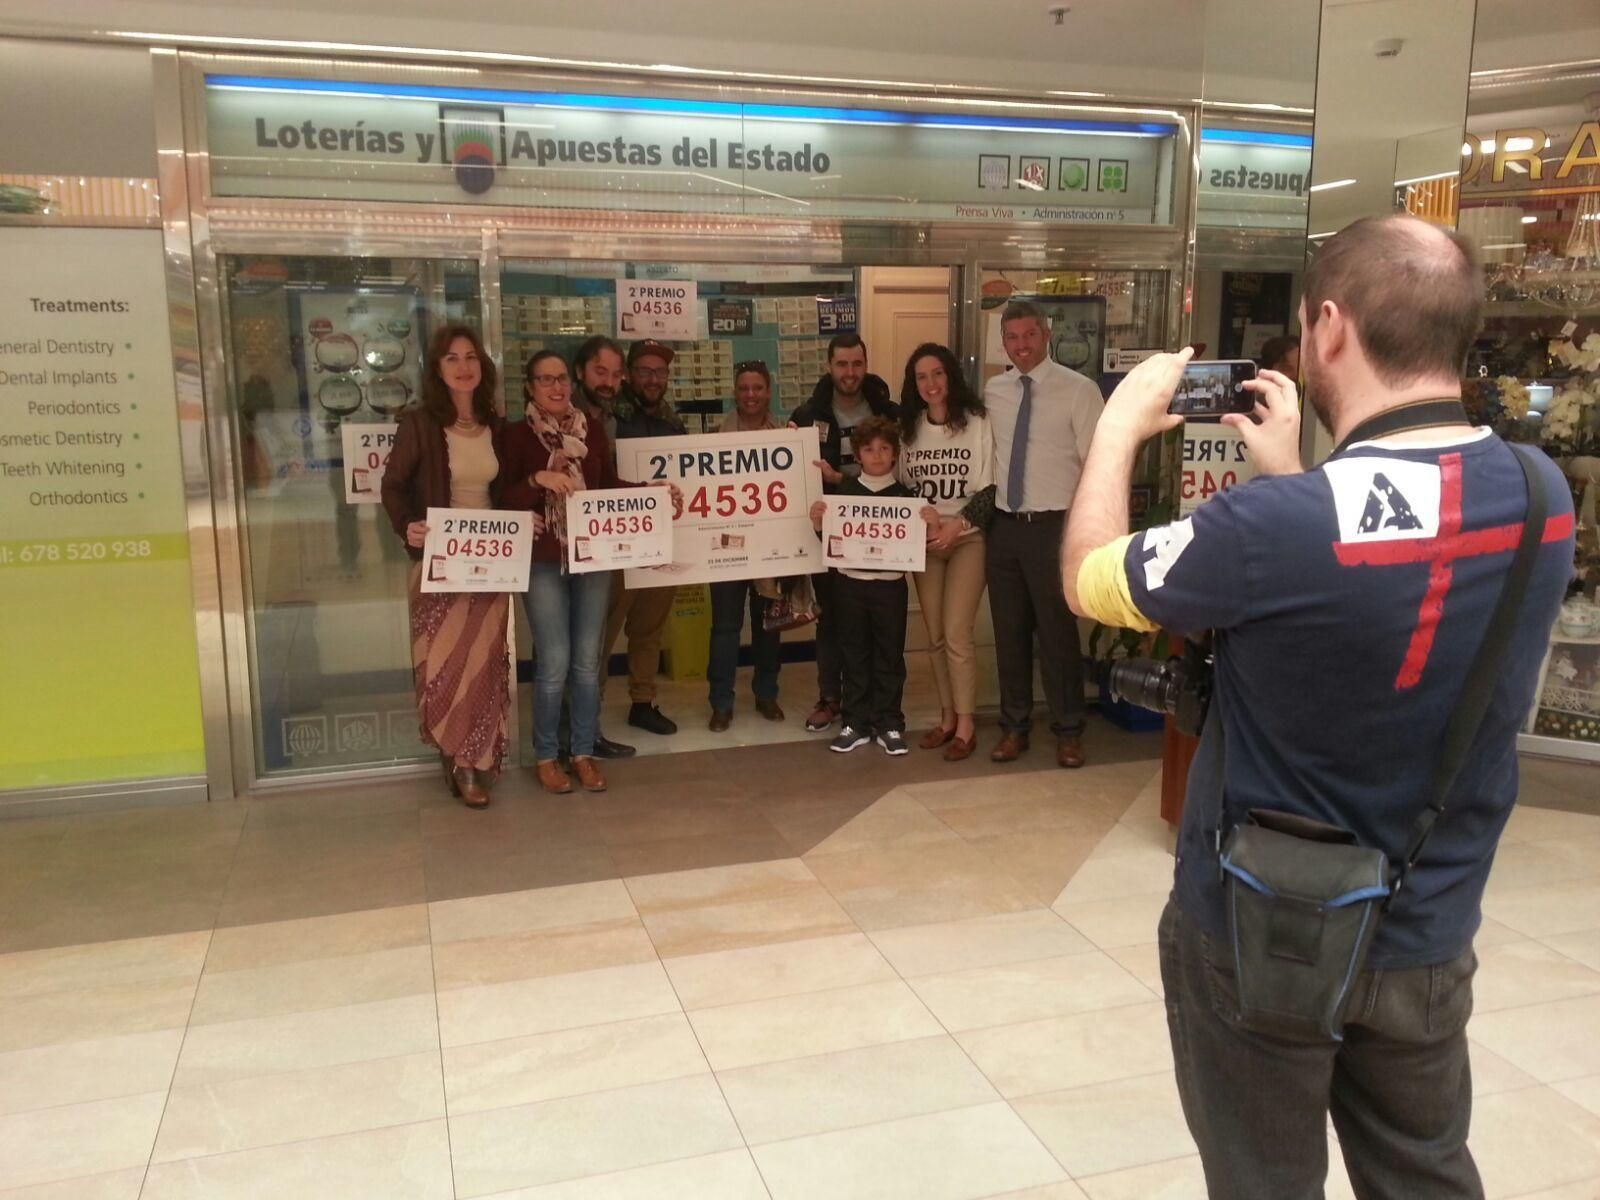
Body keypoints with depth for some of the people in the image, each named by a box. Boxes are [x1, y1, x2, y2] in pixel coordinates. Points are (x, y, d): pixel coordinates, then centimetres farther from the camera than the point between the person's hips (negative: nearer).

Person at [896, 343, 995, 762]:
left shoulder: (977, 423, -8)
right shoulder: (908, 427, 6)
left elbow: (991, 488, -10)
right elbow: (900, 486, 10)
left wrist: (959, 523, -20)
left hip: (968, 539, -4)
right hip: (923, 541, 5)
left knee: (956, 635, -9)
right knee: (935, 636, 9)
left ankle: (966, 724, 4)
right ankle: (947, 716, 21)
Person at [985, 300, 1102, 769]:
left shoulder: (1079, 390, -7)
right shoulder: (993, 392, 7)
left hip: (1055, 527, -4)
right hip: (1003, 526, 5)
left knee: (1058, 631, 3)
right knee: (1009, 631, 12)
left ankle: (1068, 731, 20)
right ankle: (1014, 725, 26)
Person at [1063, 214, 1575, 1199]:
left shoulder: (1277, 527, -30)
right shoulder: (1544, 493, -8)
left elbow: (1087, 581, -13)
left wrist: (1120, 426, 0)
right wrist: (1294, 480, 9)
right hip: (1429, 937, 5)